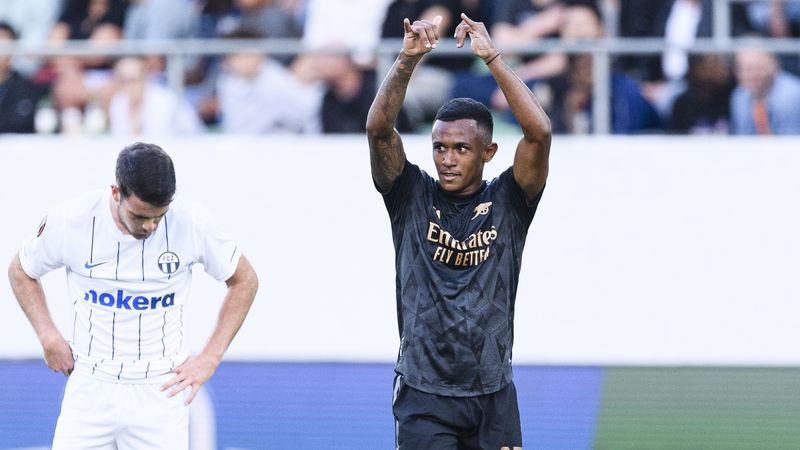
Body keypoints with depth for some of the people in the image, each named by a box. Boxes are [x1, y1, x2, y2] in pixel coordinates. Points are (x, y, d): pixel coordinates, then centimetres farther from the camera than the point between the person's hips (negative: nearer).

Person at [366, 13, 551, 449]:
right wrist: (407, 60, -22)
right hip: (423, 397, -1)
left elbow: (539, 133, -13)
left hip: (493, 397, 1)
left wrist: (492, 57, -16)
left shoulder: (506, 203, 2)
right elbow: (378, 129, -10)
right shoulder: (412, 197, 3)